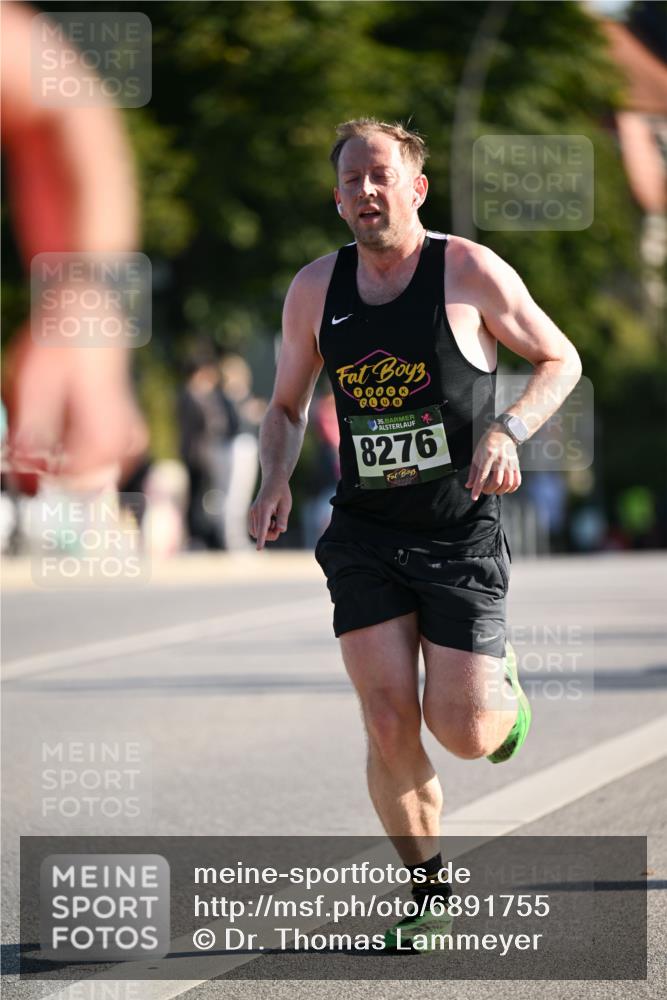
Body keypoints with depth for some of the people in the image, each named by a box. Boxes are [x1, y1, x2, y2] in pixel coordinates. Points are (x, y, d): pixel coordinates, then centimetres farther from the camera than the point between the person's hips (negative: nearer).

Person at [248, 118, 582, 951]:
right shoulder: (315, 289, 2)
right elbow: (287, 406, 16)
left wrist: (510, 429, -15)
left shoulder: (471, 272, -8)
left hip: (460, 533, -2)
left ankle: (500, 685, 31)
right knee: (389, 728, -8)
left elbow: (561, 360, 3)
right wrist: (275, 478, -3)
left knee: (463, 734, -7)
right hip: (364, 535, 2)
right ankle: (427, 886, 12)